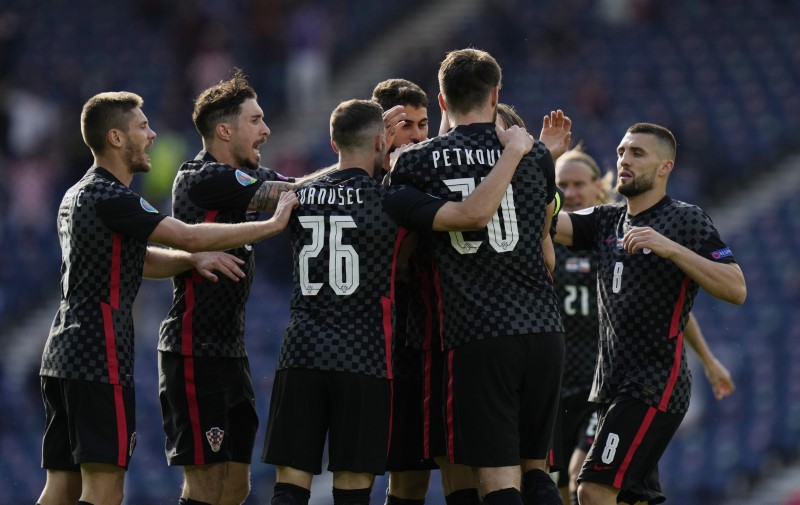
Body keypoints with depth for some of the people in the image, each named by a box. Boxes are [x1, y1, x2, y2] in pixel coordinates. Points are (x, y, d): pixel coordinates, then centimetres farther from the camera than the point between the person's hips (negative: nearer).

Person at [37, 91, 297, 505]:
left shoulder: (78, 196, 19)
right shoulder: (109, 198, -13)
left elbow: (138, 261, 23)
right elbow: (189, 236, -17)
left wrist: (193, 260, 5)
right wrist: (273, 224, -9)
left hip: (64, 355, 10)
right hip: (99, 360, -10)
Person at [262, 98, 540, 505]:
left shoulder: (299, 196, 8)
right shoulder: (389, 200, -8)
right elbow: (475, 215, -18)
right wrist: (513, 151, -8)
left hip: (301, 351, 4)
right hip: (362, 360, -4)